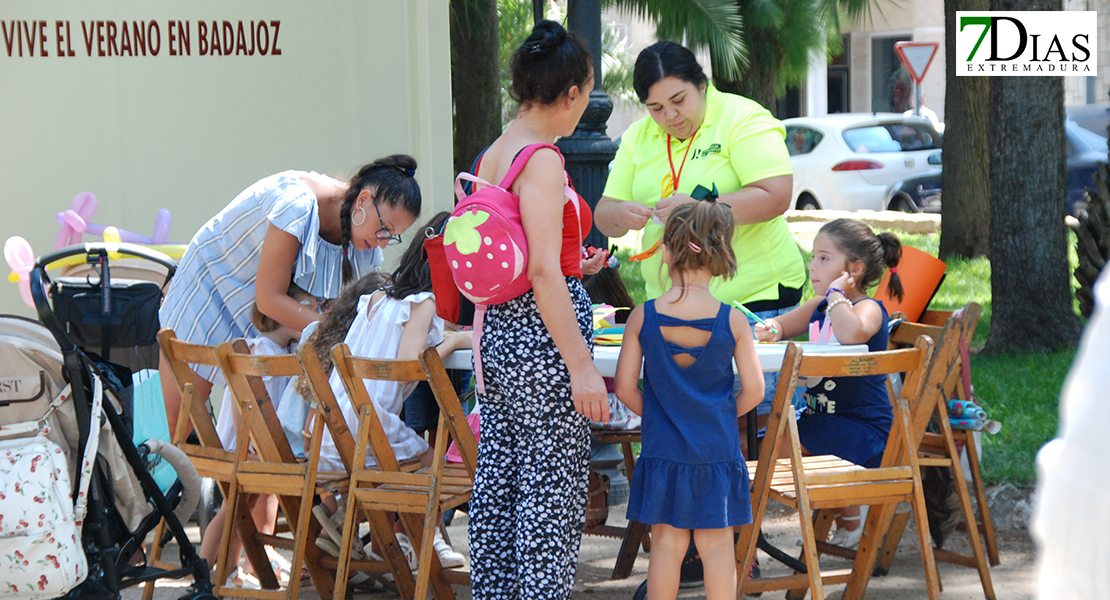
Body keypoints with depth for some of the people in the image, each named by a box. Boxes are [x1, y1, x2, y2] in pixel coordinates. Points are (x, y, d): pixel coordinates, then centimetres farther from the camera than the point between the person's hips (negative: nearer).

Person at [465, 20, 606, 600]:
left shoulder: (490, 157, 11)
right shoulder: (542, 161, -15)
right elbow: (544, 273, -20)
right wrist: (582, 366, -18)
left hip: (498, 334, 9)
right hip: (543, 336, -9)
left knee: (497, 485, 12)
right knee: (552, 492, -3)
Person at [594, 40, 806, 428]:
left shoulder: (742, 119, -5)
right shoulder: (638, 138, 12)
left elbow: (776, 196, -17)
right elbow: (604, 215, 13)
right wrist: (621, 214, -12)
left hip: (753, 297, -5)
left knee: (758, 417, -8)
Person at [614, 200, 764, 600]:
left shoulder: (643, 317, -8)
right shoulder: (732, 321, -8)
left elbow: (625, 388, -5)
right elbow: (753, 390, -5)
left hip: (662, 450, 1)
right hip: (717, 451, 0)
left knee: (667, 541, 9)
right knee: (717, 543, 7)